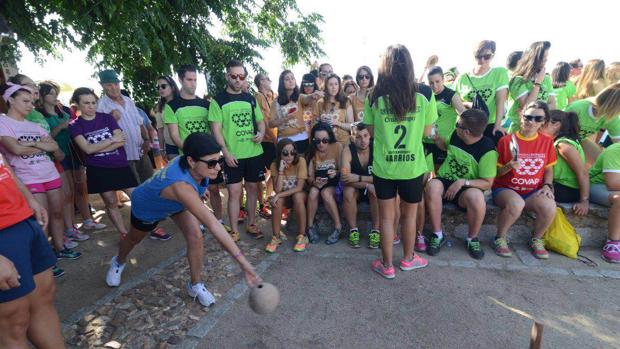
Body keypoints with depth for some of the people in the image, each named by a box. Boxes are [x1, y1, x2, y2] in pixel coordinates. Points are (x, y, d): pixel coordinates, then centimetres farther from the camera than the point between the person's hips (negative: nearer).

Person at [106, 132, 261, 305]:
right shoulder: (181, 186, -53)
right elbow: (213, 225, -58)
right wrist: (243, 262, -59)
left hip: (177, 201, 4)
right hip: (146, 206, -4)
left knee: (196, 237, -13)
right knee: (134, 239, 26)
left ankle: (195, 285, 10)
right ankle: (118, 262, 61)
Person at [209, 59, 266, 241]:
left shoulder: (250, 99, 11)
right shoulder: (218, 101, -2)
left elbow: (260, 120, 17)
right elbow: (216, 129, -6)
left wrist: (261, 133, -5)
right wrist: (226, 152, -16)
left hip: (254, 152, 4)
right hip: (233, 155, -4)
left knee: (252, 188, 11)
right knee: (234, 192, -2)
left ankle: (251, 224, 25)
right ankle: (234, 230, 10)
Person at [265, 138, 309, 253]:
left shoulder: (300, 161, -21)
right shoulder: (275, 165, -14)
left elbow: (299, 187, -25)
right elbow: (277, 190, -21)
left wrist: (278, 195, -31)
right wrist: (281, 171, -30)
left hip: (299, 195, -1)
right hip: (285, 197, 2)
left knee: (297, 196, -35)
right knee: (277, 200, -31)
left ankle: (302, 236, -23)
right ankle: (276, 237, -17)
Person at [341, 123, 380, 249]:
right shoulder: (348, 150, -16)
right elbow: (344, 178, -25)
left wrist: (358, 178, -32)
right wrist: (367, 184, -35)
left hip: (372, 187, 0)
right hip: (355, 189, 0)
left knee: (377, 190, -32)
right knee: (348, 191, -31)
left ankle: (375, 231, -17)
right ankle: (353, 230, -16)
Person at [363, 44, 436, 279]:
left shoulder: (374, 97, -7)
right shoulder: (425, 94, -6)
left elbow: (371, 130, 1)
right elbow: (427, 131, 1)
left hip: (383, 167, 0)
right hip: (413, 166, 1)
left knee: (386, 216, 13)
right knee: (409, 215, 19)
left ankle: (387, 265, 26)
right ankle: (408, 259, 38)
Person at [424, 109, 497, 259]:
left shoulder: (487, 150, -14)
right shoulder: (455, 135, -1)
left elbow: (487, 183, -12)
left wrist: (463, 182, -25)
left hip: (468, 187, -3)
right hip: (445, 180, 3)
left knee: (477, 198, -38)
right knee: (432, 186, -33)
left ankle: (472, 238, -7)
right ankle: (438, 235, -17)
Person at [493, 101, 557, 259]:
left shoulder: (547, 141, 7)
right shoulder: (506, 140, -4)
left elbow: (548, 169, 13)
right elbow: (496, 172, 0)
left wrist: (547, 186, -5)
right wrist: (509, 166, -20)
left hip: (534, 191, 4)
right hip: (505, 188, -3)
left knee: (549, 207, -29)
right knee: (516, 204, -37)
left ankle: (536, 240, 4)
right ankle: (500, 238, -9)